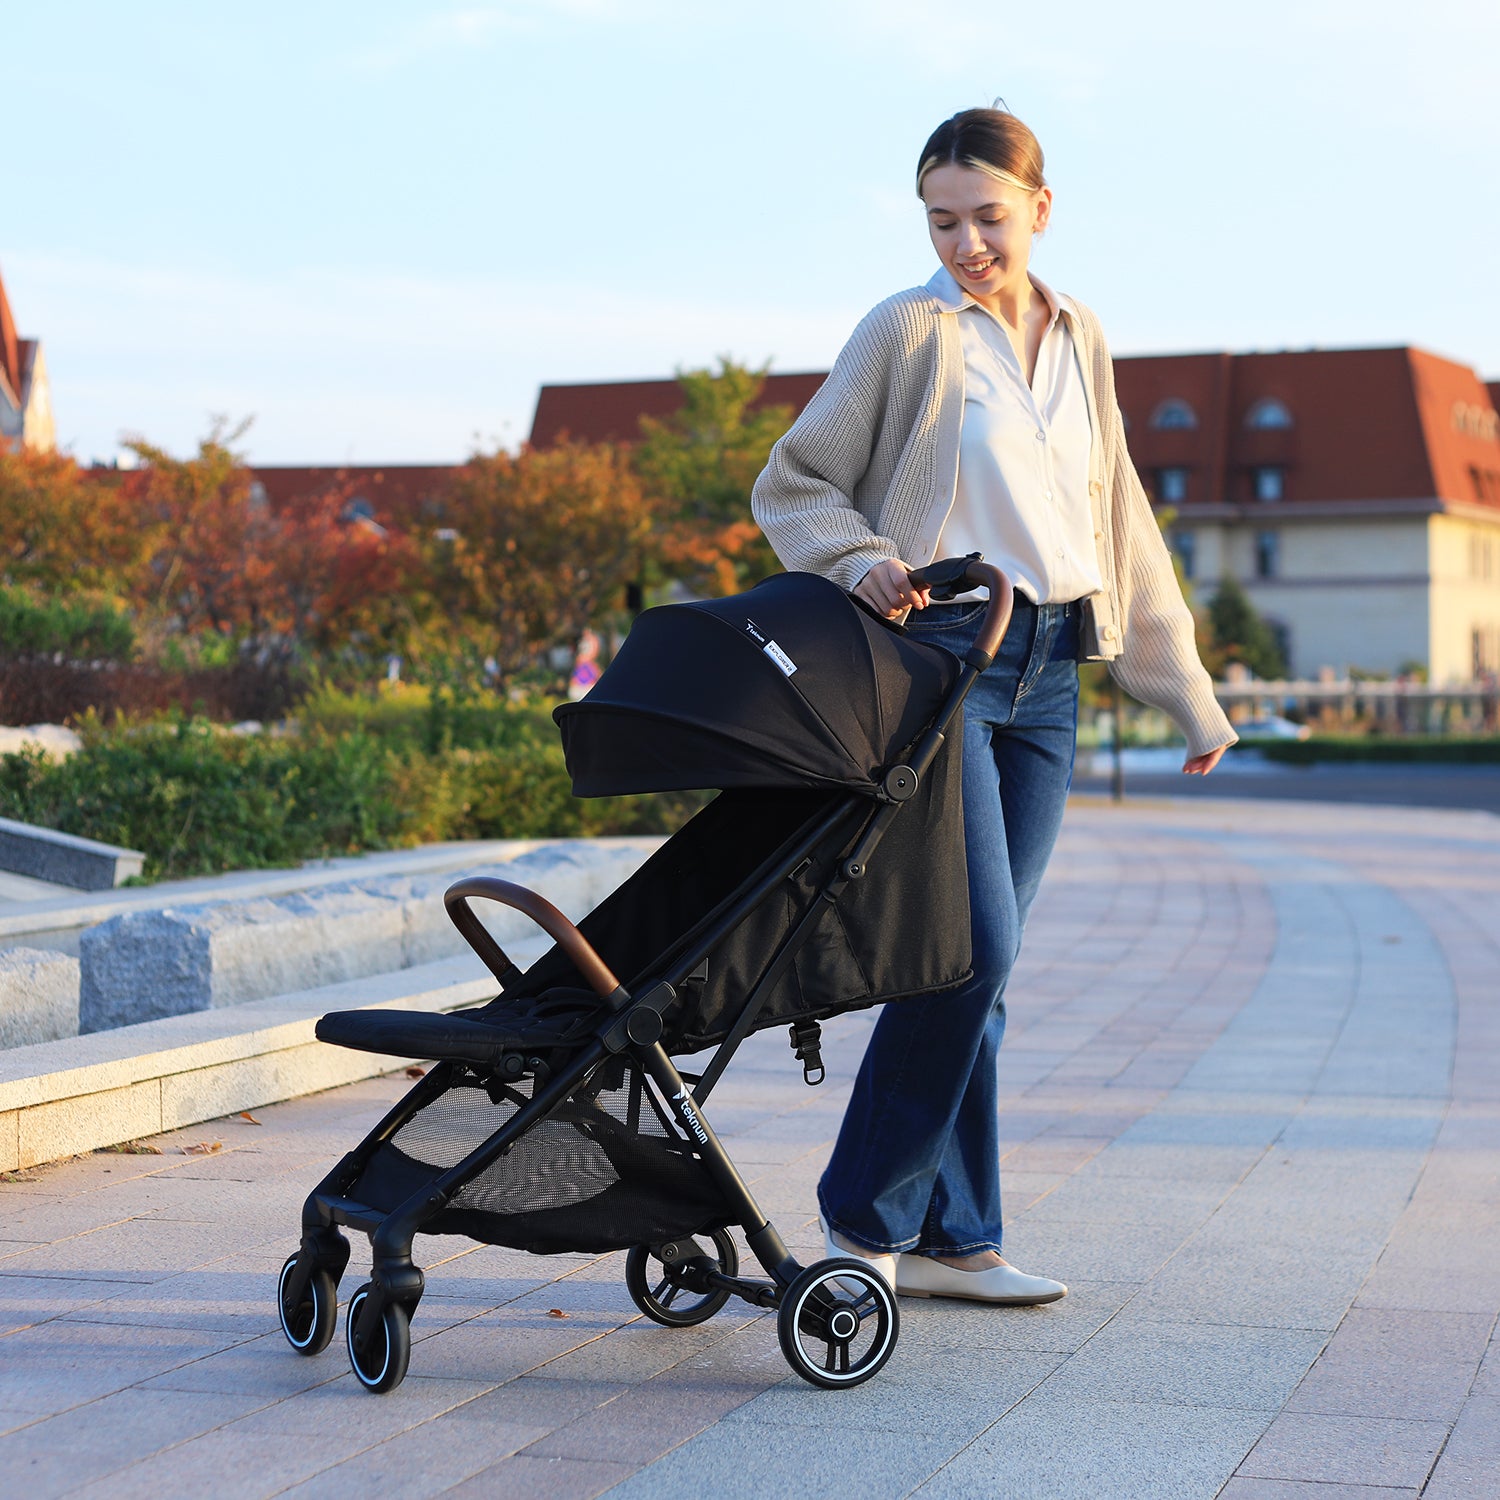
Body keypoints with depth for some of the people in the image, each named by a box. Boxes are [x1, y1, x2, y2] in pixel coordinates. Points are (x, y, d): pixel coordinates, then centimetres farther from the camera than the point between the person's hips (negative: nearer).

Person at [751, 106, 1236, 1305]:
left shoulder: (1081, 342, 15)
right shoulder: (909, 331, -1)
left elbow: (1121, 526, 20)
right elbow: (792, 484, 2)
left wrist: (1185, 690, 20)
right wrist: (859, 558, -19)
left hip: (1046, 674, 5)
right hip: (936, 655, -5)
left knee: (977, 959, 6)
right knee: (975, 946, -13)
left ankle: (947, 1240, 12)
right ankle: (864, 1215, 0)